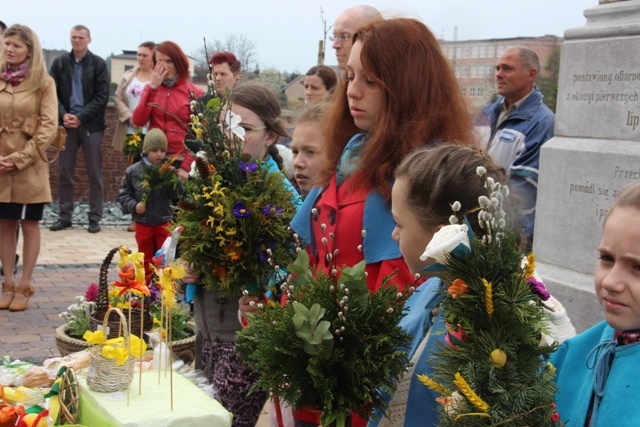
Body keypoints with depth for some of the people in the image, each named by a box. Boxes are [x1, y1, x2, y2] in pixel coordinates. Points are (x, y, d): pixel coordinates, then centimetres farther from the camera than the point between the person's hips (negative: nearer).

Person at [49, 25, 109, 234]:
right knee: (64, 173, 5)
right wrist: (63, 115, -12)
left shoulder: (99, 64, 1)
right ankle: (65, 216, 14)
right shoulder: (59, 63, 8)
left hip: (91, 125, -2)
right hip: (66, 124, 2)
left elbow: (102, 97, -5)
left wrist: (81, 117, -13)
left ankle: (95, 218, 7)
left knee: (94, 174, 2)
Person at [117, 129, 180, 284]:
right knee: (145, 261, 14)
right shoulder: (133, 171, -6)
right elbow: (123, 195, 0)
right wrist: (134, 206, -16)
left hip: (164, 223, 0)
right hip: (143, 223, 0)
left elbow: (176, 195, -11)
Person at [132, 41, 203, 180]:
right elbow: (138, 121, -4)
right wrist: (152, 87, -8)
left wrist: (186, 166, -12)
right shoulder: (151, 88, 9)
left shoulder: (193, 93, -2)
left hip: (181, 160, -3)